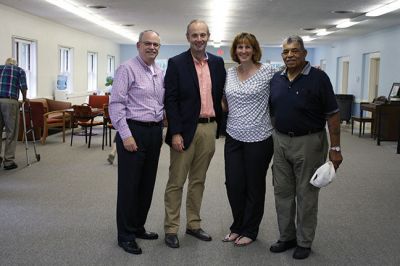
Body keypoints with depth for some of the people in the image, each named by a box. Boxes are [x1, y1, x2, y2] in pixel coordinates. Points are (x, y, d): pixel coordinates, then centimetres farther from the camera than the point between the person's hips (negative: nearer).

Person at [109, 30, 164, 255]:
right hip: (133, 131, -7)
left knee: (147, 184, 14)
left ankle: (138, 227, 28)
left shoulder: (160, 73, 12)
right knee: (129, 184, 0)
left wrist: (160, 131, 12)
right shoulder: (127, 69, -8)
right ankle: (125, 234, 12)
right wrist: (126, 135, -17)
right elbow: (116, 104, -13)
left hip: (155, 132, 7)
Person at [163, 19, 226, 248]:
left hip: (210, 128, 4)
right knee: (176, 182, 3)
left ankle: (193, 224, 26)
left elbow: (221, 95, 13)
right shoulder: (176, 63, -4)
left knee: (198, 180, 14)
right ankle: (171, 229, 13)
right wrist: (175, 132, -15)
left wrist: (219, 125, 7)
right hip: (185, 129, -4)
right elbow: (171, 100, -9)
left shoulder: (218, 63, 8)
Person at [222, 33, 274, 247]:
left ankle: (249, 231, 25)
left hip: (259, 138, -4)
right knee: (233, 184, 6)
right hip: (234, 137, 4)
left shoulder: (267, 71, -6)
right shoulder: (229, 73, 8)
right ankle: (238, 226, 28)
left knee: (254, 186, 8)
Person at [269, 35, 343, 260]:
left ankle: (304, 242, 19)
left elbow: (332, 115, -10)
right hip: (280, 141, 6)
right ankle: (287, 237, 27)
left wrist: (335, 148, -13)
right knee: (282, 192, 12)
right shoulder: (276, 79, 6)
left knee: (306, 194, 5)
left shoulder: (318, 78, -10)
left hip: (309, 142, -5)